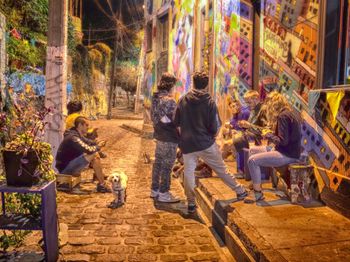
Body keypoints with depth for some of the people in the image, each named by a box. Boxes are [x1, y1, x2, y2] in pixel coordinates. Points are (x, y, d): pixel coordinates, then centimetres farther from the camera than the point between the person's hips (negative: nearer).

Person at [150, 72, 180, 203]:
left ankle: (155, 189, 27)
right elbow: (174, 120, -22)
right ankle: (163, 193, 11)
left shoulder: (155, 98, 7)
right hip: (169, 138, -9)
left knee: (158, 163, 16)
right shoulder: (169, 100, -20)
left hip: (159, 136, 9)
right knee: (167, 166, 1)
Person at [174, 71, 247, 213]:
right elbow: (215, 127, -8)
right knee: (221, 169, 11)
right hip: (206, 143, -1)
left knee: (188, 172, 11)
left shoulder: (183, 100, 0)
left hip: (187, 144, 2)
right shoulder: (209, 102, -6)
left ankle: (191, 203, 13)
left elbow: (176, 123, 5)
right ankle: (239, 191, 24)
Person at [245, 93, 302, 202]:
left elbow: (283, 141, -23)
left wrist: (269, 136, -7)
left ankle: (258, 194, -8)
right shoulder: (292, 114, 12)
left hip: (287, 155, -10)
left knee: (252, 160, -17)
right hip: (291, 151, 10)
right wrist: (272, 134, 6)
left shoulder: (283, 116, -17)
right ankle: (256, 184, 22)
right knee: (253, 150, 15)